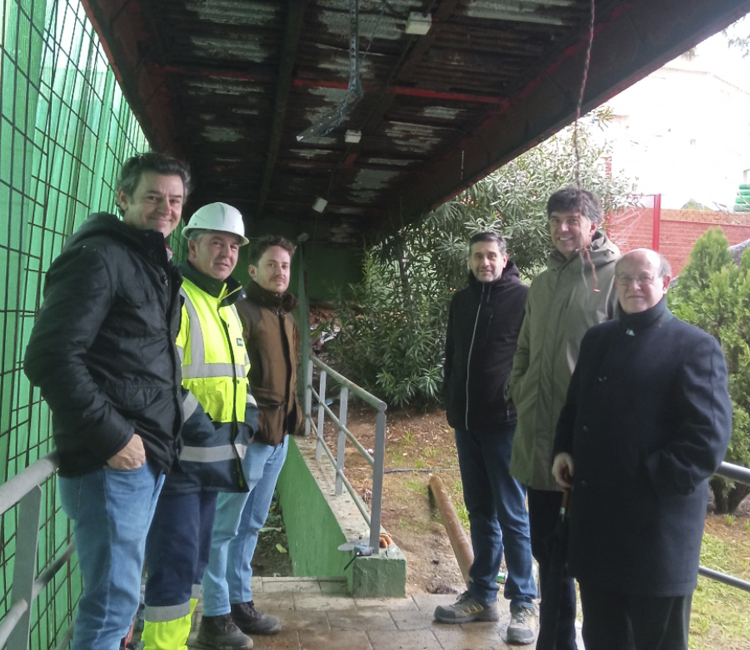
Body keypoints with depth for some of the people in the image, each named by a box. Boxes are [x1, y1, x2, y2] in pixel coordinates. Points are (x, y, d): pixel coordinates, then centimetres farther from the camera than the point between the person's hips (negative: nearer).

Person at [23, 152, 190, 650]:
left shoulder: (159, 268, 16)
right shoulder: (98, 257, -12)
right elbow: (51, 357, -20)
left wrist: (162, 435, 13)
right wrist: (111, 436, -20)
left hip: (150, 456, 9)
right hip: (112, 460, -9)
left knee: (120, 590, 20)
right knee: (114, 599, -1)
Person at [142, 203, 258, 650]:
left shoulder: (228, 306, 16)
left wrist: (247, 420, 9)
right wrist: (200, 429, -22)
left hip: (215, 457, 9)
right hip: (177, 455, -9)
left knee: (197, 551, 19)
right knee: (176, 558, -4)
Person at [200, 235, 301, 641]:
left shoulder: (287, 319, 17)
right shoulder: (241, 311, -10)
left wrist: (291, 415, 15)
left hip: (278, 436, 9)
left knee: (251, 525, 17)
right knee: (225, 527, 2)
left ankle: (239, 601, 29)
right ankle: (216, 613, 13)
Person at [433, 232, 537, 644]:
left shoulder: (525, 298, -7)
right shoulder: (461, 301, 12)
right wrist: (452, 405, 14)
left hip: (506, 424, -6)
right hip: (467, 423, 6)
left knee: (511, 514, 0)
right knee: (480, 512, 13)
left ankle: (523, 603, 12)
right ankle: (482, 596, 24)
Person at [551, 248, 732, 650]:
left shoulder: (695, 347, -8)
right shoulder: (597, 339, 13)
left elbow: (709, 435, -15)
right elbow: (574, 406, 22)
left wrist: (657, 482, -19)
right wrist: (563, 449, 5)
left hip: (656, 522, -6)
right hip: (594, 517, 6)